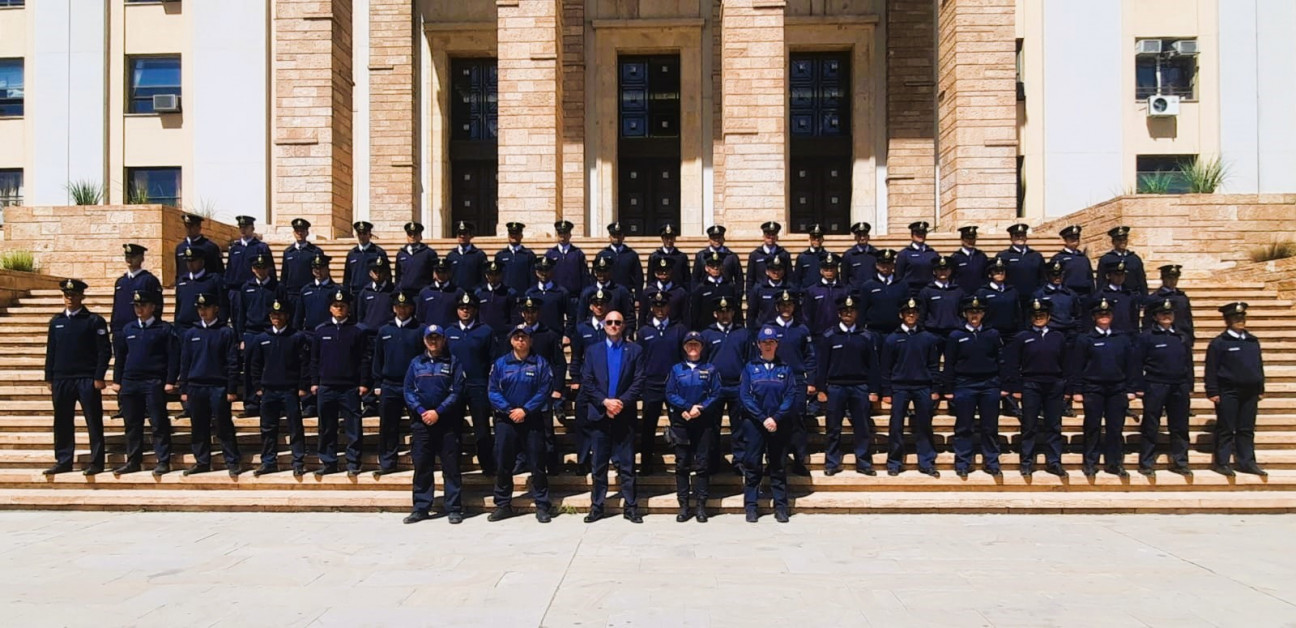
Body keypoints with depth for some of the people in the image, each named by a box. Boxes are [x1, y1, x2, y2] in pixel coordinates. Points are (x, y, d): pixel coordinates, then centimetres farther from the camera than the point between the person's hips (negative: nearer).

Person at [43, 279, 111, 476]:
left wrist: (99, 377, -11)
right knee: (62, 423, 9)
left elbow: (104, 351, -5)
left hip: (87, 380, -4)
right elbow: (50, 352, 15)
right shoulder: (56, 322, 12)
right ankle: (63, 461, 18)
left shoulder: (95, 321, -2)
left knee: (94, 422, -1)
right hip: (61, 380, 5)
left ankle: (96, 462, 4)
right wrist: (49, 378, 9)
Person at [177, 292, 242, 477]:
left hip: (218, 387, -4)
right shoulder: (190, 333, 10)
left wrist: (232, 390, -7)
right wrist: (183, 390, 8)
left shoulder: (226, 333, -1)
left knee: (224, 427, -2)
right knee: (199, 428, 9)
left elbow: (232, 363, -3)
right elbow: (184, 363, 13)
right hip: (196, 387, 4)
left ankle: (233, 462, 3)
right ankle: (202, 462, 18)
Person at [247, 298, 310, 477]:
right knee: (268, 428, 9)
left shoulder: (298, 337, -2)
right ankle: (268, 462, 18)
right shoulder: (261, 339, 8)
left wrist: (303, 387, -8)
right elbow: (255, 364, 13)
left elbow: (305, 363, -4)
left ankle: (298, 462, 4)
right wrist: (258, 386, 7)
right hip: (268, 391, 3)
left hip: (290, 390, -3)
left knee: (295, 428, -1)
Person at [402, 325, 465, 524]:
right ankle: (421, 508, 15)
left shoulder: (452, 363, 3)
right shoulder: (416, 363, 11)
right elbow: (408, 391, 5)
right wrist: (421, 412, -9)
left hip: (446, 422, -2)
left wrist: (438, 412, -12)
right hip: (421, 421, 3)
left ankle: (454, 509, 5)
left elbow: (456, 391, -5)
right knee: (421, 466, 6)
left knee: (451, 466, -1)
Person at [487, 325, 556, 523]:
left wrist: (525, 410, -15)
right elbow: (493, 391, 1)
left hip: (533, 420, -2)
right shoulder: (500, 363, 6)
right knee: (503, 464, 6)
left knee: (537, 464, 0)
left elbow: (545, 390, -7)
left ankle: (542, 506, 9)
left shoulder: (540, 363, 1)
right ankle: (503, 505, 19)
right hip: (506, 420, 2)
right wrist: (509, 410, -12)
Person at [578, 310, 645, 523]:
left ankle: (630, 507, 8)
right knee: (599, 464, 7)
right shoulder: (592, 351, 10)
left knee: (626, 464, 2)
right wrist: (604, 402, -11)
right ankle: (596, 506, 14)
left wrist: (622, 402, -14)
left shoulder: (635, 350, 6)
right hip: (599, 414, 1)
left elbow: (639, 382, -2)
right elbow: (587, 382, 1)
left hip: (624, 415, -1)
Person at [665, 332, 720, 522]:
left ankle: (701, 505, 5)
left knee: (702, 464, 0)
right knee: (682, 463, 2)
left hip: (703, 422, -1)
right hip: (681, 422, 1)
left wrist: (700, 408, -14)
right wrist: (688, 407, -12)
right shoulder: (676, 369, 8)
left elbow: (716, 394, 0)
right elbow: (670, 394, 1)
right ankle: (684, 505, 8)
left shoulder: (710, 369, 6)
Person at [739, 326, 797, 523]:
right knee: (752, 465, 0)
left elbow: (791, 396, -1)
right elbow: (744, 396, -3)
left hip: (779, 424, 1)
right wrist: (763, 418, -11)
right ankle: (750, 507, 6)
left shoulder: (785, 369, 6)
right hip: (754, 423, -1)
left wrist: (776, 418, -12)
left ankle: (781, 507, 12)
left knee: (779, 466, 5)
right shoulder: (750, 367, 4)